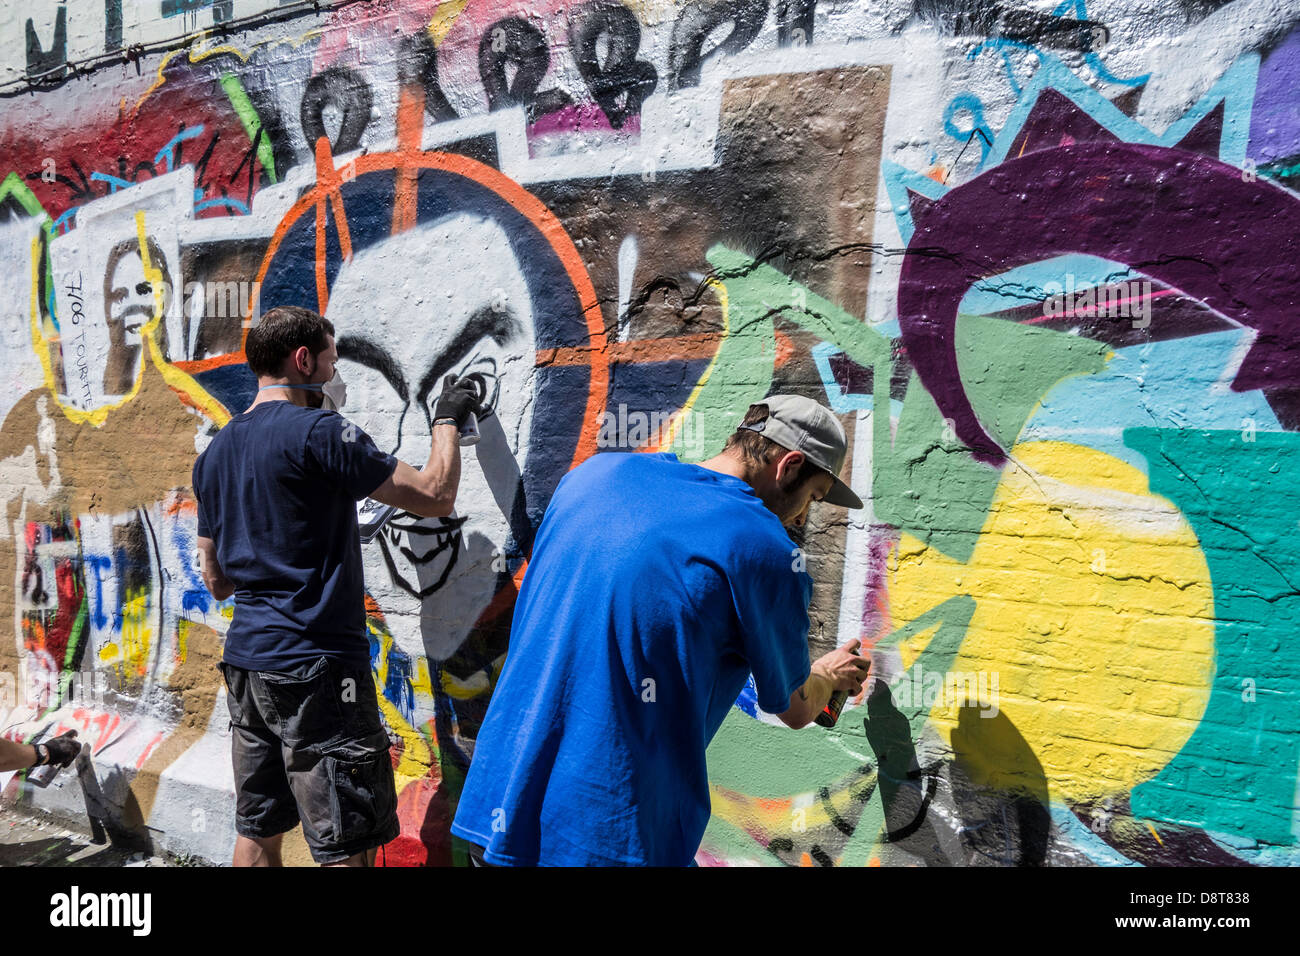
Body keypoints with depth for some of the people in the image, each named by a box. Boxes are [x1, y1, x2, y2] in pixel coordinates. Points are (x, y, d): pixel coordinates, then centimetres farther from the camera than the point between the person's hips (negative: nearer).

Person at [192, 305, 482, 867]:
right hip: (314, 665, -9)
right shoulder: (319, 432, -13)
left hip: (246, 660, 9)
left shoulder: (215, 452, 13)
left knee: (257, 831, 16)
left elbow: (216, 580, 18)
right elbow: (435, 495, -12)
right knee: (346, 847, -1)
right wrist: (447, 421, 3)